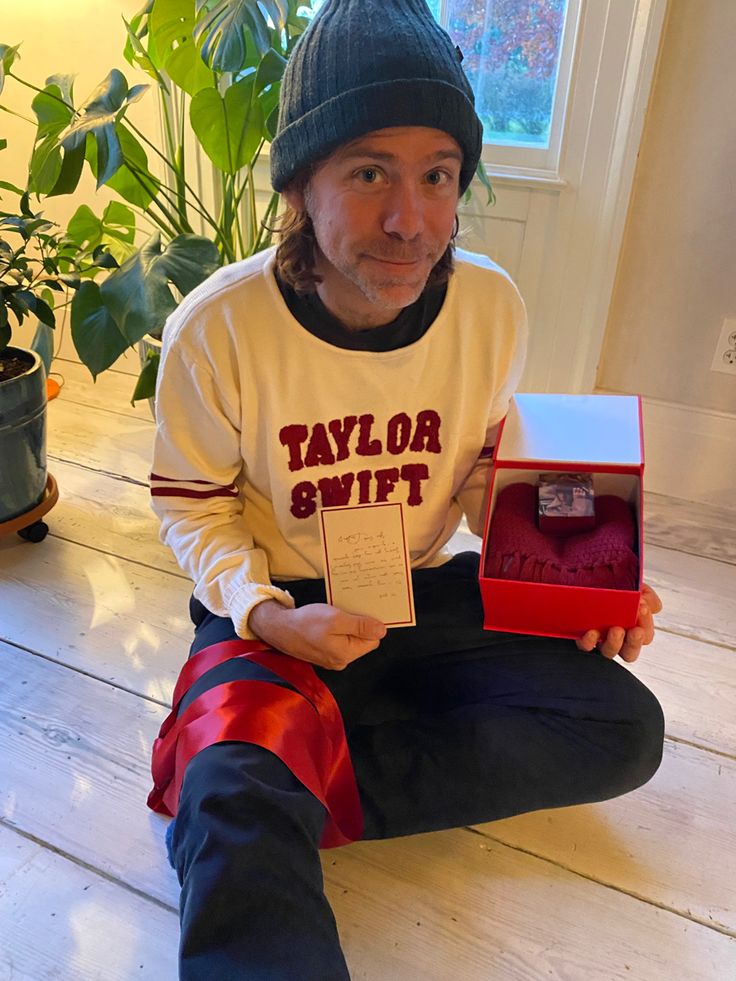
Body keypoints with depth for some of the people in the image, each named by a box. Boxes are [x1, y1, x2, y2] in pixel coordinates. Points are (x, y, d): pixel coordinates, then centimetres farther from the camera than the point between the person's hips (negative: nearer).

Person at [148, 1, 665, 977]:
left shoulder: (492, 306, -10)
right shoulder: (217, 329, -19)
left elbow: (485, 473, 6)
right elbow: (195, 507, -4)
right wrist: (265, 615, -22)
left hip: (428, 594, 6)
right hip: (274, 609, -5)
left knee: (624, 729, -15)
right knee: (237, 823, -34)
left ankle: (265, 780, -14)